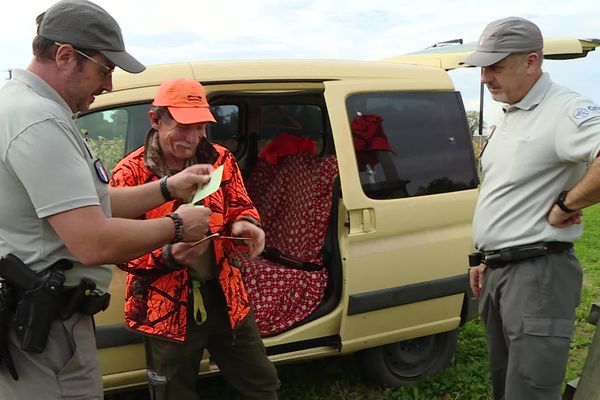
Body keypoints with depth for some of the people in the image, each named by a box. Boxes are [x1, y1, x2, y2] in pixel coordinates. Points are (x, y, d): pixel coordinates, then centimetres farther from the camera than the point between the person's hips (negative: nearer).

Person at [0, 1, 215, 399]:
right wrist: (177, 227, -13)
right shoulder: (39, 121, -22)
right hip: (44, 332, -10)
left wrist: (168, 188, 8)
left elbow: (90, 205, 16)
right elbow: (94, 243, -28)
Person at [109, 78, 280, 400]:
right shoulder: (129, 175, -13)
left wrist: (245, 223, -17)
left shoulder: (220, 160, -2)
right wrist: (169, 255, -30)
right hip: (168, 308, -3)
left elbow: (239, 205, 8)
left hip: (225, 297, 4)